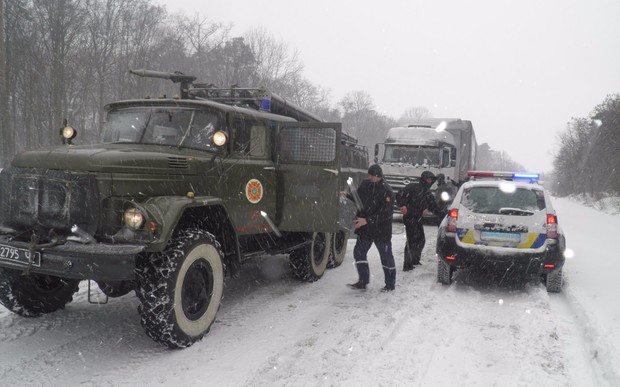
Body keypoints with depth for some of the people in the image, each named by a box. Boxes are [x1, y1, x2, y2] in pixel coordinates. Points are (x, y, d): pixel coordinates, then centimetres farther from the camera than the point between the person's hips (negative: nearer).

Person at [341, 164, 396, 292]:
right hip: (365, 229, 7)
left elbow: (385, 214, -24)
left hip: (381, 230, -6)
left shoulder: (386, 191, -20)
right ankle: (362, 282, 17)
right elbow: (358, 197, 20)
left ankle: (390, 284, 22)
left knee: (386, 256, 6)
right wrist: (348, 195, 0)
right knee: (359, 252, 6)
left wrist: (367, 220, -27)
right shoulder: (365, 184, 0)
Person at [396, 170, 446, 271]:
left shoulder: (428, 194, 16)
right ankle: (407, 264, -8)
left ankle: (415, 260, 31)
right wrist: (402, 205, -29)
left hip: (418, 218, 9)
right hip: (409, 217, -9)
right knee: (412, 240, -14)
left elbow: (434, 207, 18)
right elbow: (400, 196, -13)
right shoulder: (413, 187, -7)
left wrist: (443, 214, 6)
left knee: (421, 240, 13)